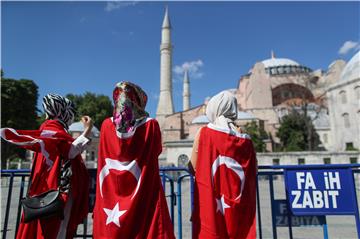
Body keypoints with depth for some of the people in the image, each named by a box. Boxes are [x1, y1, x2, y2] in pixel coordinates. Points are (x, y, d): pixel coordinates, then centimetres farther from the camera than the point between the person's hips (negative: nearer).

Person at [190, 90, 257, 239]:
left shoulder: (204, 133, -8)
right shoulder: (244, 138, 1)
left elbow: (193, 167, -2)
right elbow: (253, 171, 9)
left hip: (209, 204, -3)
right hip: (240, 206, 3)